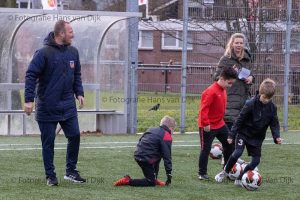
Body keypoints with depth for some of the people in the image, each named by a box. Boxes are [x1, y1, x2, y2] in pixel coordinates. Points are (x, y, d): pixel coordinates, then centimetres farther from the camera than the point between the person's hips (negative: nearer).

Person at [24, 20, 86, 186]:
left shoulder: (73, 52, 5)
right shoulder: (44, 53, -14)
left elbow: (77, 75, 17)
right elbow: (31, 76, -14)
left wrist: (79, 93, 6)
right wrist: (29, 99, -19)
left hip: (68, 105, 5)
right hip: (47, 107, -5)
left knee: (74, 136, 1)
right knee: (48, 141, 2)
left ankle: (71, 171, 15)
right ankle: (50, 176, 11)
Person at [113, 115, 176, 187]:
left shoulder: (151, 130, 19)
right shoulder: (166, 136, -5)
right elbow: (167, 156, -7)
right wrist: (169, 174, -4)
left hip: (138, 155, 9)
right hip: (146, 159, -9)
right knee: (151, 182, 0)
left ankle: (154, 179, 30)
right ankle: (128, 181, -9)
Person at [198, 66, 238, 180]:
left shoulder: (223, 90, 5)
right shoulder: (211, 91, -23)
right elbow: (204, 108, -25)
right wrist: (206, 123, -25)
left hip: (220, 124, 9)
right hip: (208, 127, -9)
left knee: (229, 144, 11)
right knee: (206, 149, 0)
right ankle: (202, 174, 10)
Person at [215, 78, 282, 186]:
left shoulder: (272, 107, -6)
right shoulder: (251, 104, -18)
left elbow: (274, 124, 1)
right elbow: (240, 120, -13)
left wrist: (277, 136, -16)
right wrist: (232, 135, -13)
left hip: (257, 137, 5)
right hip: (244, 133, -4)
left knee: (256, 160, -2)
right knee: (237, 153, -23)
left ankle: (239, 179, 13)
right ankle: (225, 172, 1)